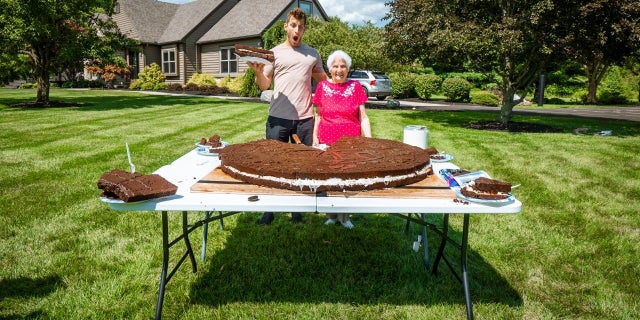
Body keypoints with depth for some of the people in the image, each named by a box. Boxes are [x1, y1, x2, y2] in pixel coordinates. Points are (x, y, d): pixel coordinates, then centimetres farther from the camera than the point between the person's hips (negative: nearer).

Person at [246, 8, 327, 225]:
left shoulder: (312, 54, 10)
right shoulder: (274, 52, 5)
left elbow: (323, 79, 25)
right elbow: (264, 85, 5)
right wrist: (258, 71, -14)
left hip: (304, 119, 2)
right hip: (278, 118, -1)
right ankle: (269, 209, 18)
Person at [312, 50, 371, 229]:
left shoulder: (355, 87, 4)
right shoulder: (322, 87, 5)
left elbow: (363, 117, 4)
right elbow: (318, 115, 12)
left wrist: (369, 140, -4)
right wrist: (315, 137, 2)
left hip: (351, 142, 0)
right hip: (327, 142, 1)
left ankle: (344, 216, 17)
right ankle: (331, 215, 20)